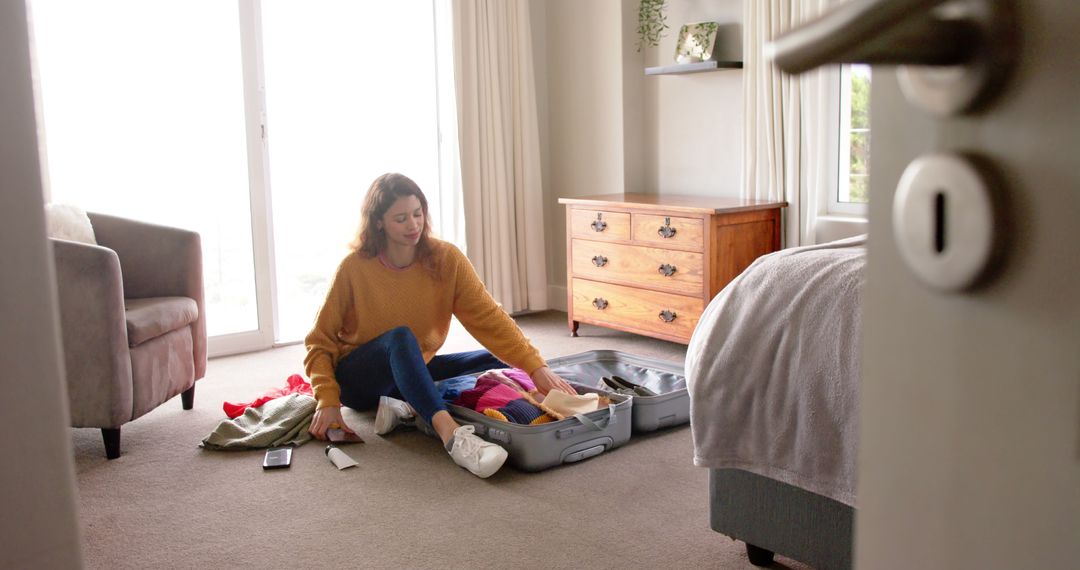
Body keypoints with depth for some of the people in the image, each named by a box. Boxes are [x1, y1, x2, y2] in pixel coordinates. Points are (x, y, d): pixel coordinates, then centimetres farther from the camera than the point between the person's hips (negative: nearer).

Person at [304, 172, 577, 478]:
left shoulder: (446, 259, -12)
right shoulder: (354, 268, -17)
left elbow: (488, 316, -20)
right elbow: (320, 342, -11)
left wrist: (536, 367, -33)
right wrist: (328, 402, -25)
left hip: (413, 371, 4)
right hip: (357, 378, -4)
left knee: (497, 364, -13)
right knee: (400, 337, -35)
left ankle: (407, 409, -25)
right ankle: (451, 434, -51)